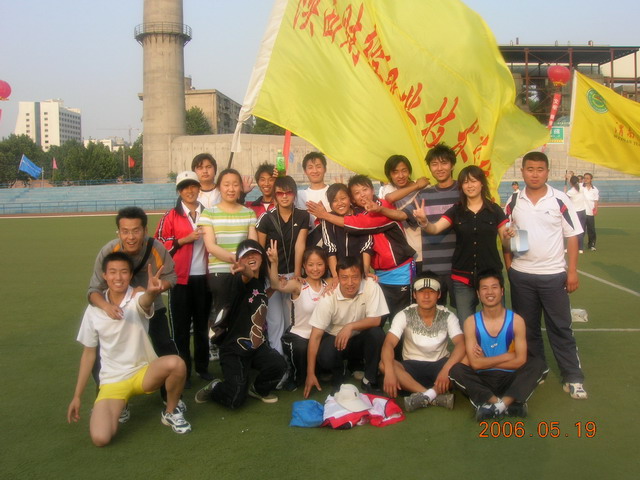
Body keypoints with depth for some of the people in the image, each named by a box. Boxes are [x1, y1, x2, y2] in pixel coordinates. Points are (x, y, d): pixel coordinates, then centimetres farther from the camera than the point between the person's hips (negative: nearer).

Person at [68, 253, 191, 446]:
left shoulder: (138, 300, -12)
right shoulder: (94, 309, -3)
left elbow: (145, 301, -41)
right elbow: (89, 353, 7)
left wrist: (152, 292, -67)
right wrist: (77, 396, 7)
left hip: (144, 372, -1)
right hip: (112, 381, 2)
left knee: (176, 363, -35)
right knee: (100, 438, -22)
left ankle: (171, 412, -4)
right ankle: (120, 405, 14)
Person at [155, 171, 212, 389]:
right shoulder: (171, 216, -1)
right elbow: (161, 245, -3)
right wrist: (185, 240, -13)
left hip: (203, 277, 3)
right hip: (180, 278, -3)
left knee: (202, 324, 12)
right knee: (181, 326, 2)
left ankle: (202, 366, 24)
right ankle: (183, 371, 11)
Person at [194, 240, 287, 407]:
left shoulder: (262, 280, 5)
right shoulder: (238, 279, -14)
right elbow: (246, 278, -39)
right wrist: (244, 271, -63)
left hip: (258, 344, 5)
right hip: (234, 346, -5)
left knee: (279, 364, -26)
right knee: (235, 400, -19)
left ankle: (258, 389, 8)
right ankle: (214, 388, 17)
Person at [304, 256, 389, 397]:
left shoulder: (371, 286, -22)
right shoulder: (329, 297, -22)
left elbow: (376, 320, -21)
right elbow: (316, 335, -21)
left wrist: (350, 326, -39)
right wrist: (310, 374, -22)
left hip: (361, 339, 1)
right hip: (335, 338, -1)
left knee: (376, 333, -31)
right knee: (324, 358, -31)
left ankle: (369, 380, -8)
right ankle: (339, 373, 7)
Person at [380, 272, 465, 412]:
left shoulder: (448, 317, -8)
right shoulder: (405, 316, -11)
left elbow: (461, 345, -22)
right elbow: (388, 344, -23)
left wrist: (446, 369, -41)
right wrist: (389, 371, -42)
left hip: (439, 365, 0)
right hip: (412, 367, 0)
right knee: (384, 364, -31)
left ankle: (426, 396, -32)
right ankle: (436, 397, -37)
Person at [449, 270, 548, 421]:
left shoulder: (516, 320, -4)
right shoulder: (471, 322, -5)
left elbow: (520, 360, -8)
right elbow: (475, 363, -12)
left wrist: (486, 362, -7)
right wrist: (506, 357, -9)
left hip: (510, 378, 0)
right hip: (483, 380, 0)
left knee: (538, 365, -24)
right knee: (456, 370, -27)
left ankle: (499, 405, -37)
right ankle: (510, 404, -36)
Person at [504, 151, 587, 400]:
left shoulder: (560, 200, -6)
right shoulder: (514, 202, 1)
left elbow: (572, 236, -3)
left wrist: (572, 271, -7)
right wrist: (509, 267, 2)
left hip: (554, 274, -2)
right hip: (521, 275, 3)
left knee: (560, 327, 4)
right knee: (527, 326, 13)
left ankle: (573, 377, 14)